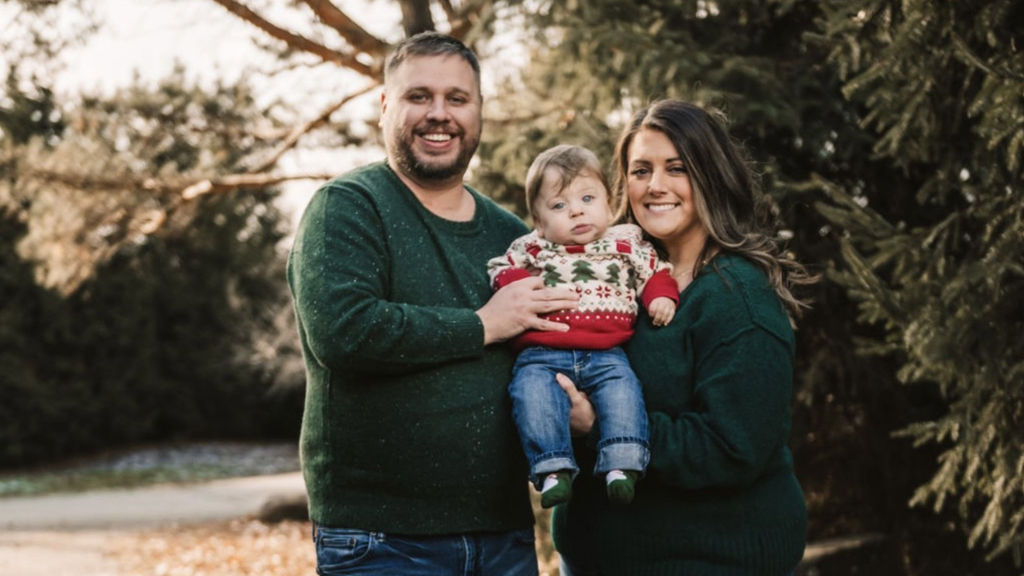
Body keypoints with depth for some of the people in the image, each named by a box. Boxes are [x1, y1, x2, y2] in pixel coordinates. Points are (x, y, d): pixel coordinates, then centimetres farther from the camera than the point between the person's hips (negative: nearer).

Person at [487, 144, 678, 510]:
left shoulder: (625, 243, 14)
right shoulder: (532, 249, 13)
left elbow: (654, 270, 19)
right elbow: (501, 270, 18)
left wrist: (662, 297, -1)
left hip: (605, 355, 0)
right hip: (542, 353, 0)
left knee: (622, 388, -28)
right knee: (532, 390, -29)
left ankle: (621, 465, -27)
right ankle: (553, 468, -29)